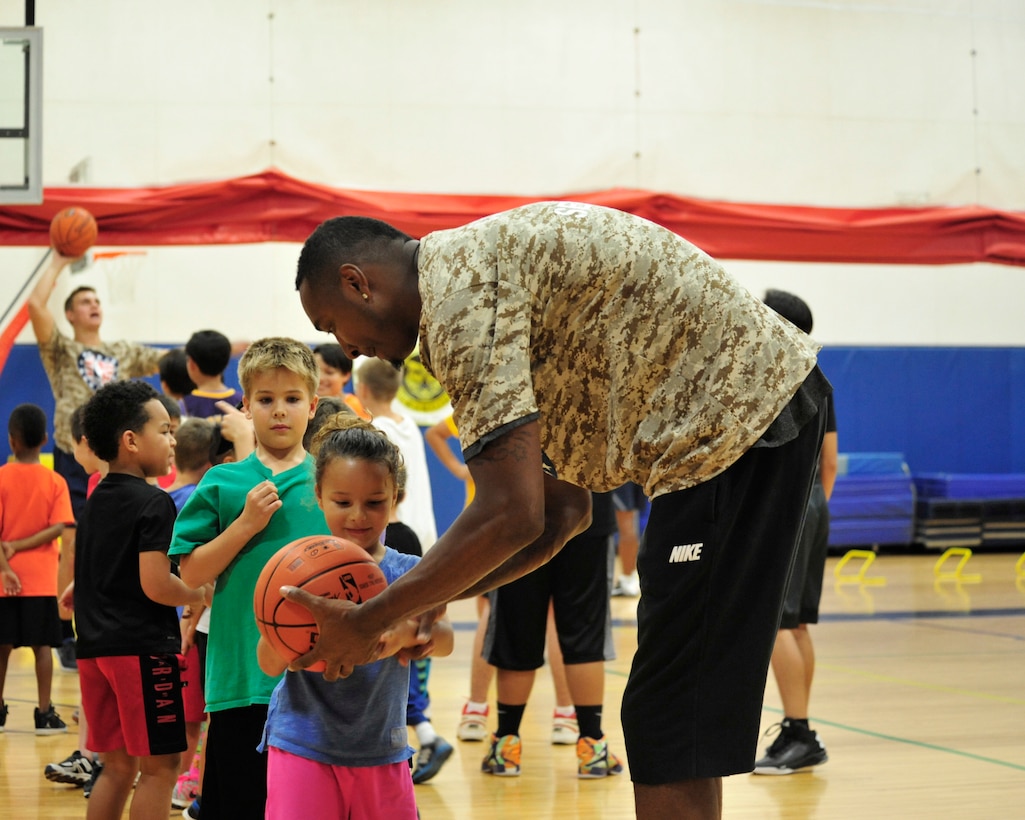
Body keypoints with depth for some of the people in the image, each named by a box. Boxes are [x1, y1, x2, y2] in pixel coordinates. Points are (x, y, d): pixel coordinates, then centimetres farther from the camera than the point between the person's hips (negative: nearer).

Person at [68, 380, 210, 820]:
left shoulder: (95, 500, 13)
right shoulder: (154, 503, -12)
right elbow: (155, 585, -19)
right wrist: (200, 594, -4)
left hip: (95, 647, 8)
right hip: (143, 647, -8)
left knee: (118, 767, 15)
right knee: (159, 766, -1)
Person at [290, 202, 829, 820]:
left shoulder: (459, 285, -14)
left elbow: (511, 516, -22)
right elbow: (566, 508, 20)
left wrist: (367, 624, -11)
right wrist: (432, 599, 14)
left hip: (739, 428, -10)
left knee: (670, 730, -7)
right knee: (680, 724, 16)